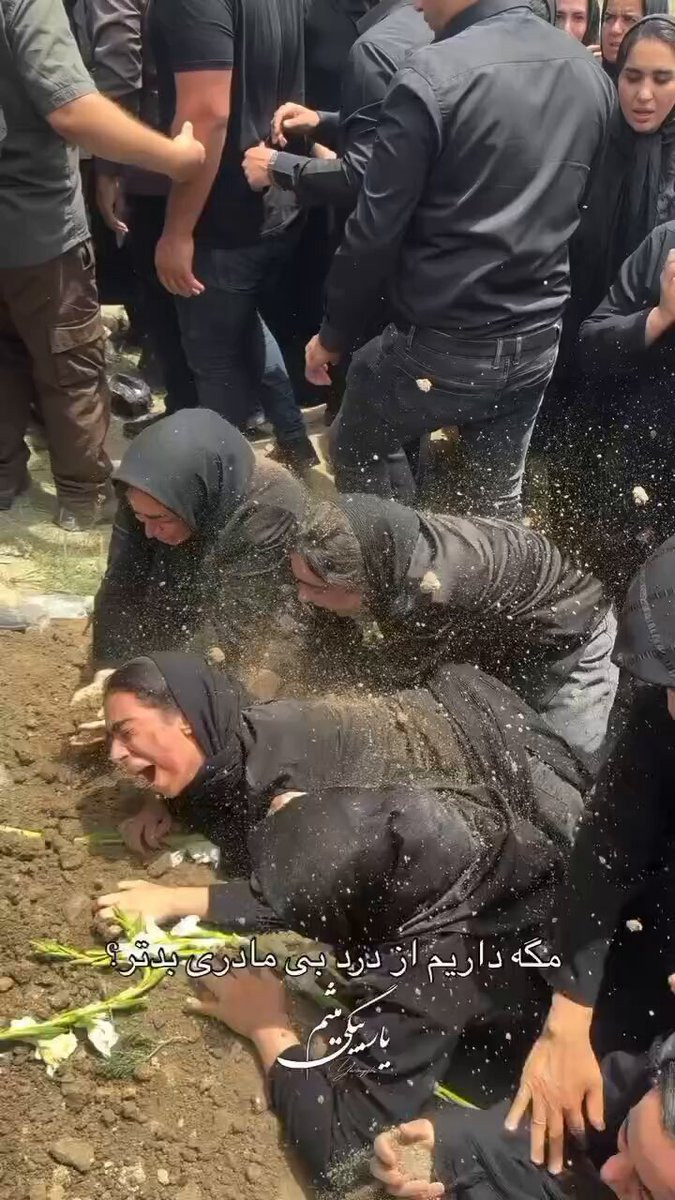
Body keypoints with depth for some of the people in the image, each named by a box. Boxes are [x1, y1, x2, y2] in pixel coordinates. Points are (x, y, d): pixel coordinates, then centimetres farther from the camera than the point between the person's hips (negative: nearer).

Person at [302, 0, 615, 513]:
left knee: (357, 450, 19)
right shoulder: (592, 72, 2)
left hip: (444, 346, -6)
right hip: (538, 340, 6)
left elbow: (376, 230, -15)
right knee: (499, 493, 19)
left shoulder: (434, 76, -19)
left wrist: (333, 333, -2)